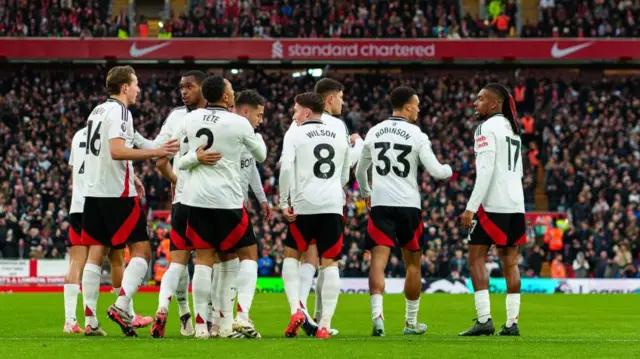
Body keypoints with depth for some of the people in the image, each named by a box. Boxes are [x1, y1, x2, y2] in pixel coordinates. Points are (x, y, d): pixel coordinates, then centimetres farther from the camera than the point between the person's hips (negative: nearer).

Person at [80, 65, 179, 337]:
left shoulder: (98, 111, 17)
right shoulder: (119, 112, -11)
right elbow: (117, 151, -24)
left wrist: (131, 177, 33)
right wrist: (156, 152, -23)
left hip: (93, 191, 9)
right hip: (117, 193, -9)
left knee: (96, 254, 7)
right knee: (141, 250, -3)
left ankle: (90, 321, 2)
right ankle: (121, 305, -18)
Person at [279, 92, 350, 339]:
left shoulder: (295, 135, 1)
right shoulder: (339, 137, 16)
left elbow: (286, 168, -12)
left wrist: (284, 202, -6)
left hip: (304, 206, -3)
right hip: (333, 205, 3)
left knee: (291, 255, 15)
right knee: (330, 263, 3)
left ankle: (295, 309, -3)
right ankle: (325, 325, -2)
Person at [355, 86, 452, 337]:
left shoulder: (374, 133, 8)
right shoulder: (417, 136, -5)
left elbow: (360, 170, 18)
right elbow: (436, 172, -5)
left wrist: (366, 194, 37)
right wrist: (449, 169, 18)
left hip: (380, 204, 2)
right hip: (408, 205, -2)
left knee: (378, 261, -7)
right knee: (413, 264, 13)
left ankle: (377, 314, -28)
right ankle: (411, 322, 21)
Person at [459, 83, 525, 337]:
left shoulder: (488, 128, -8)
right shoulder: (512, 129, 18)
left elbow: (486, 171, -16)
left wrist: (471, 207, -16)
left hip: (492, 204, -8)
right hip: (515, 204, 8)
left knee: (476, 259, -3)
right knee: (510, 262, 8)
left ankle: (484, 319, -11)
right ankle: (512, 322, 5)